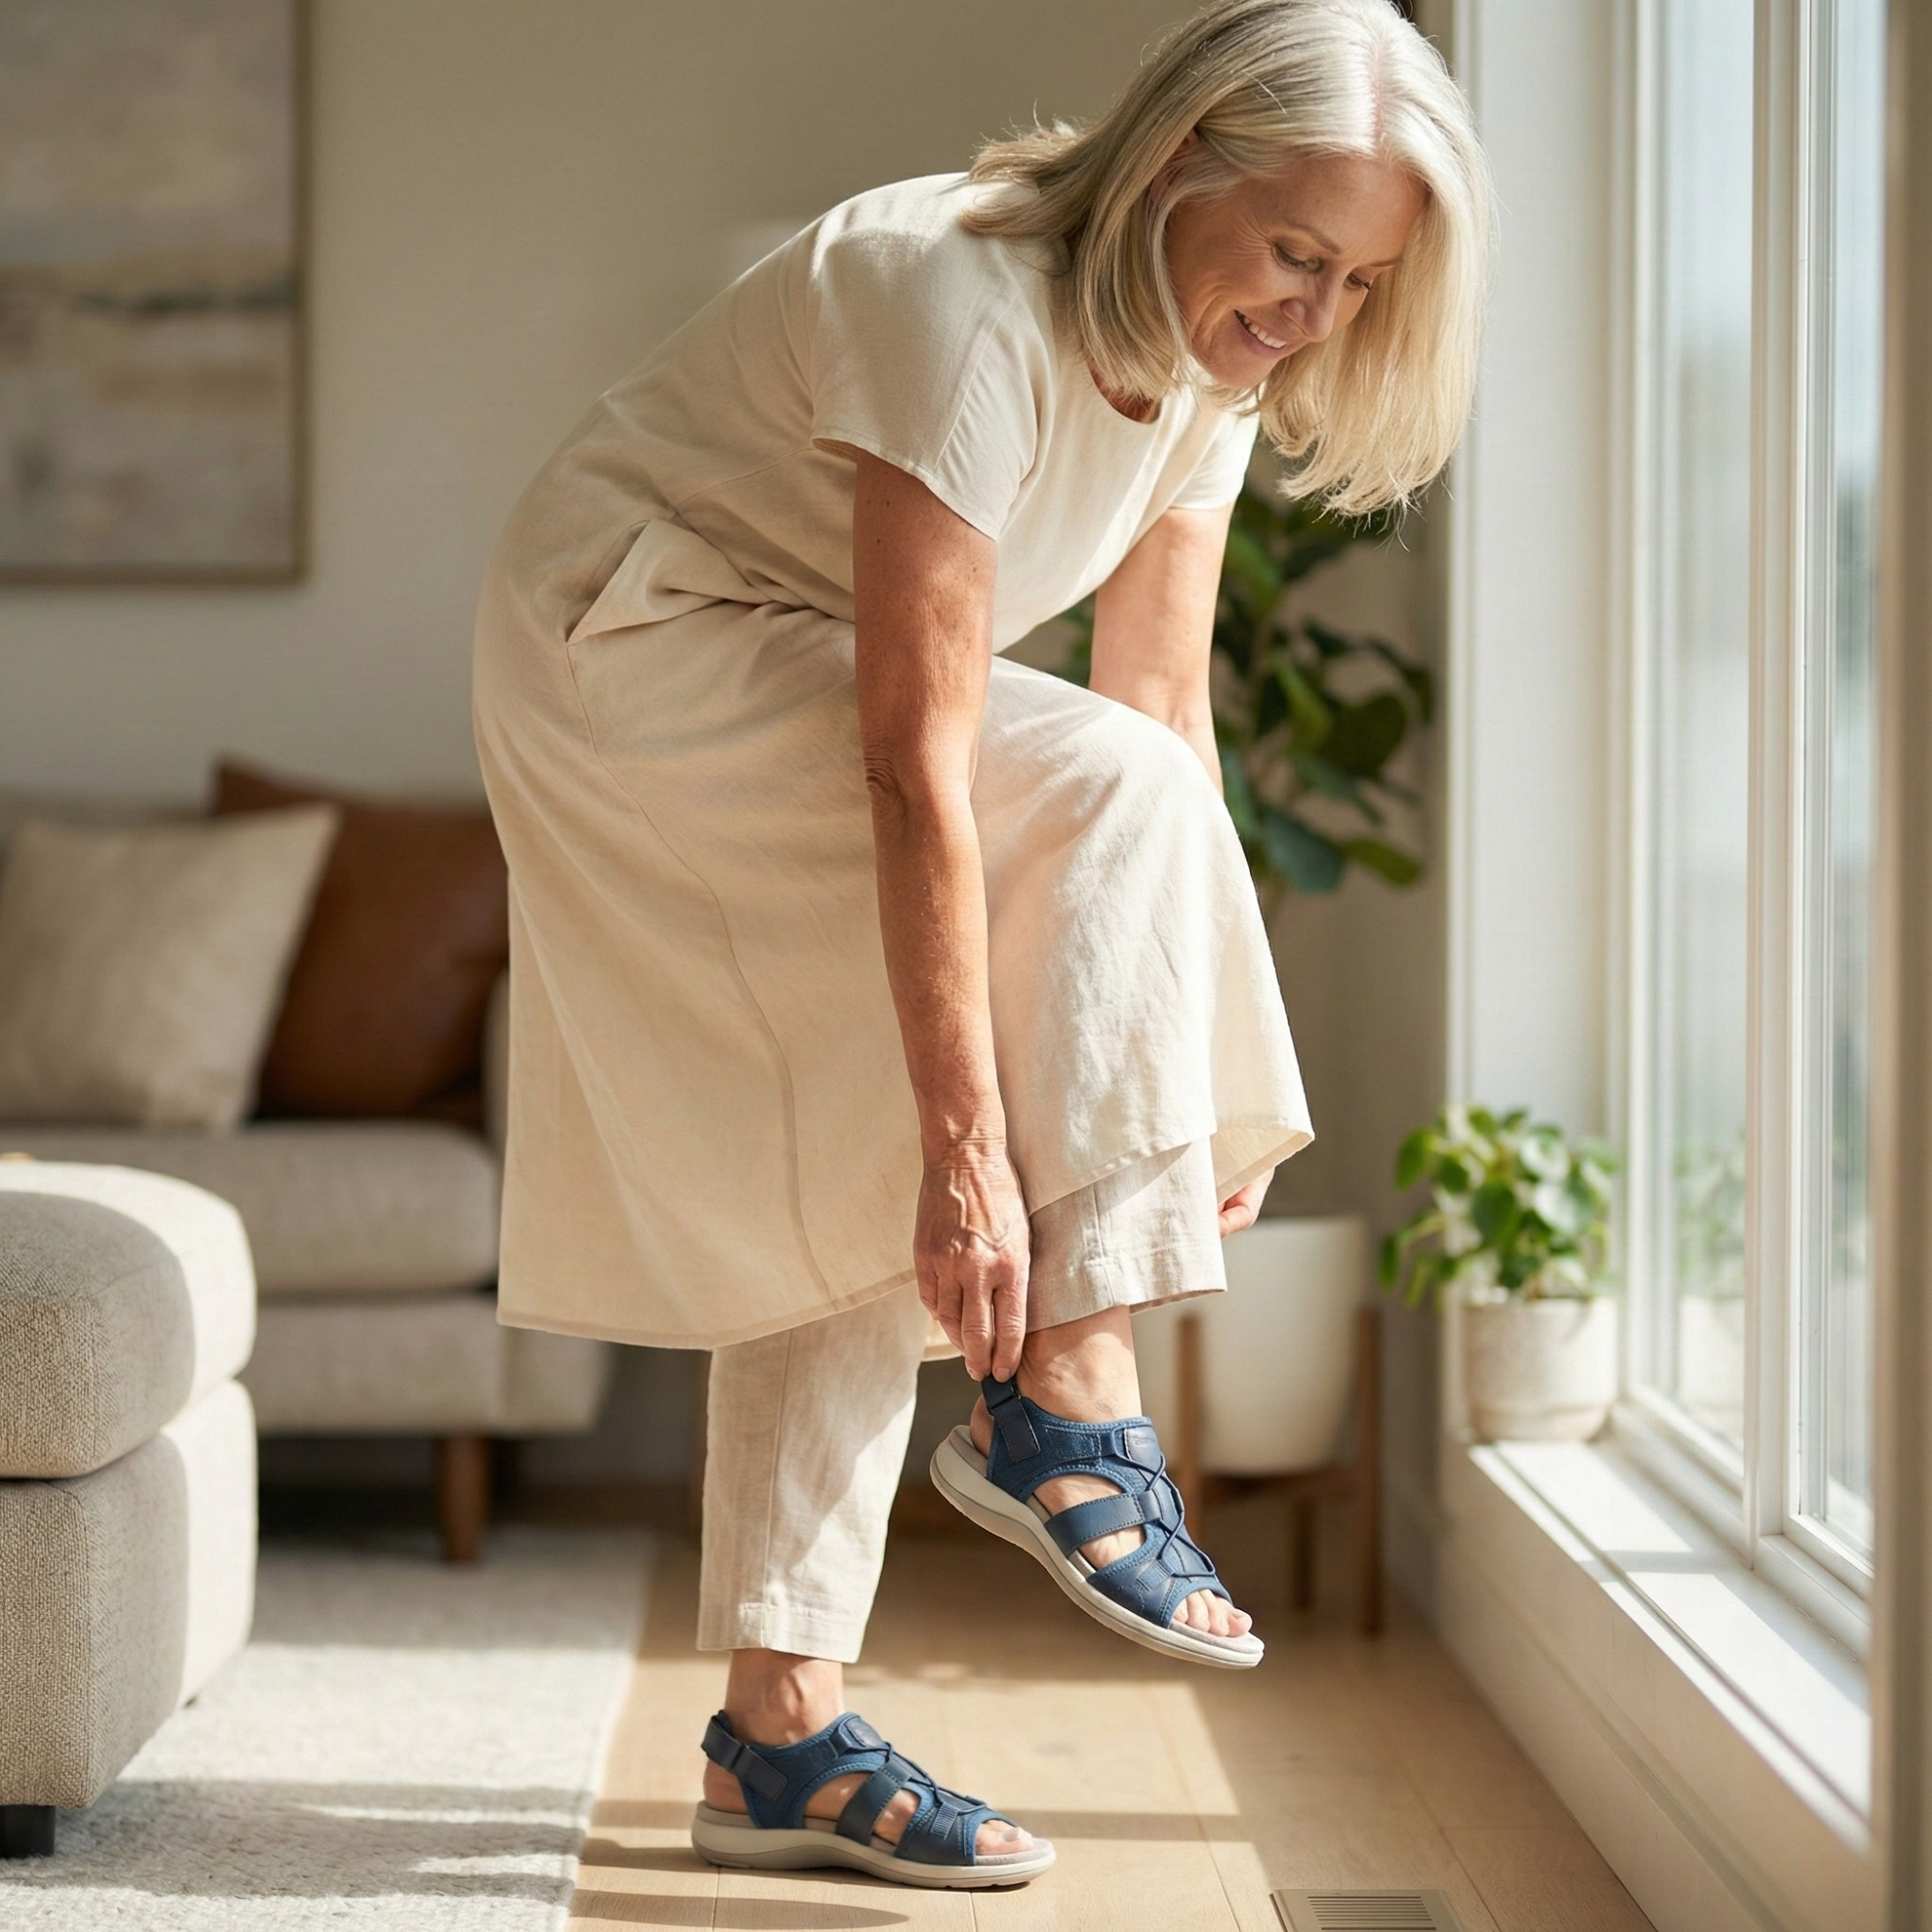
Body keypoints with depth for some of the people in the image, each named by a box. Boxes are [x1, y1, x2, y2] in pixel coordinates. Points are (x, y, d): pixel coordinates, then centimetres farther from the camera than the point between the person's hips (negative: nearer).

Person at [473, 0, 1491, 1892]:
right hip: (625, 657, -8)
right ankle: (1058, 1402, -21)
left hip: (780, 697, 8)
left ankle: (776, 1732, 10)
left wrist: (1201, 1082, -7)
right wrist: (968, 1147, -36)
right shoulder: (967, 301, -31)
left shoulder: (1202, 357, -5)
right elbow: (915, 772, -35)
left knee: (848, 1201, 3)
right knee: (1106, 802, -26)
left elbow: (1168, 707, -4)